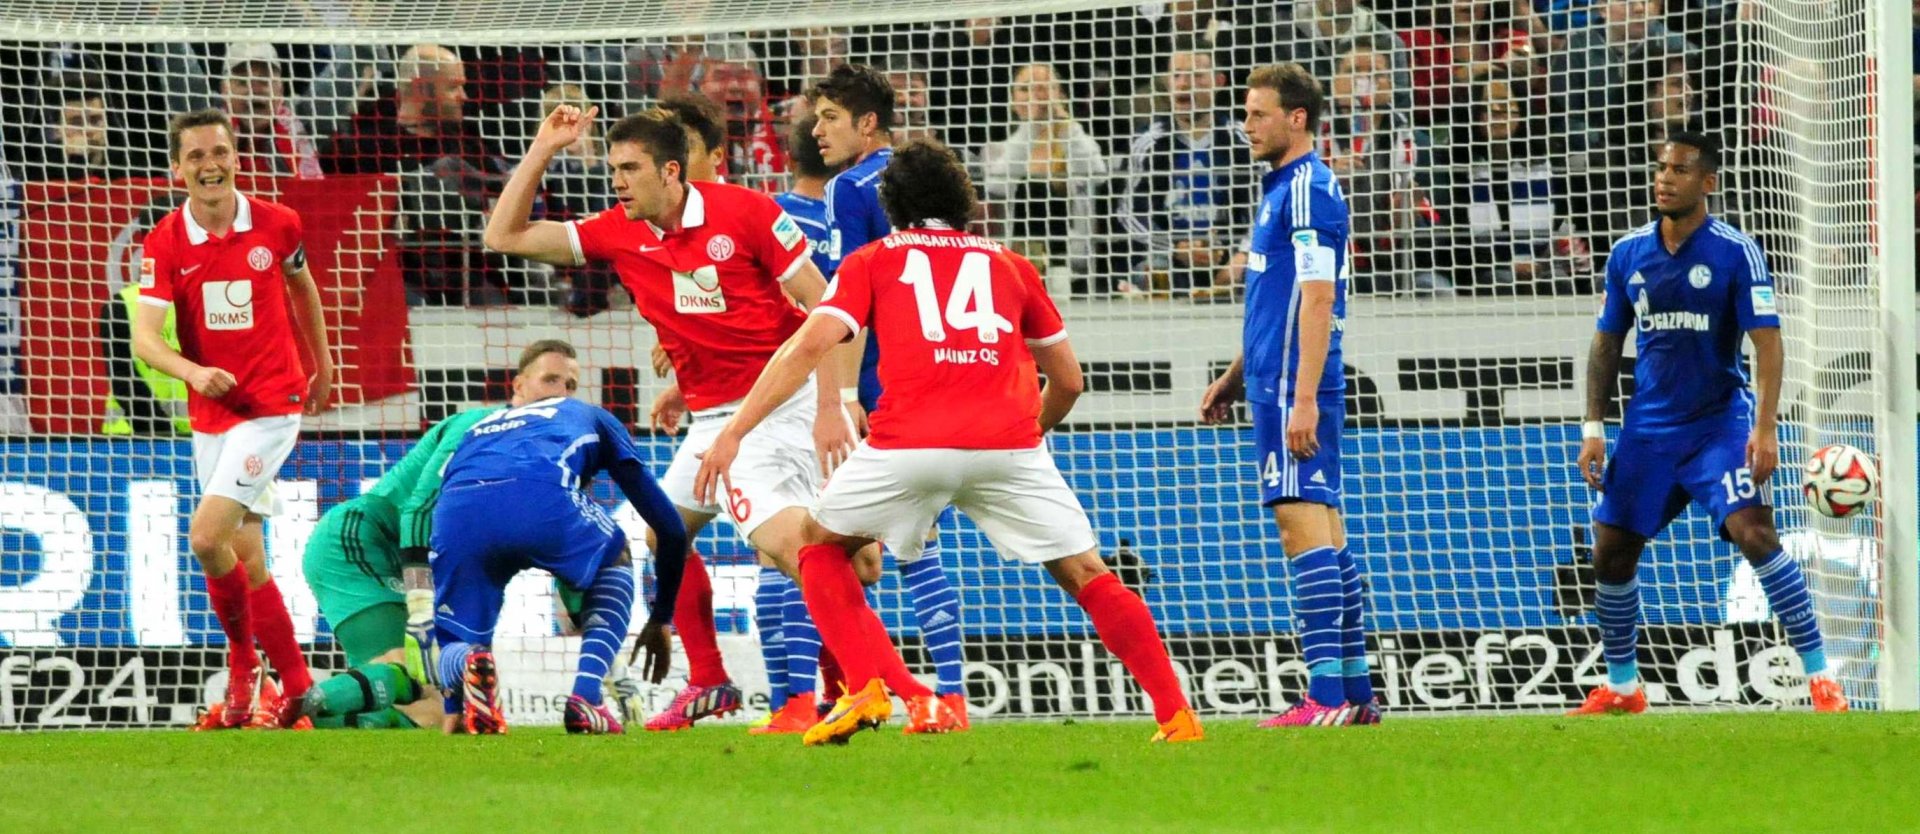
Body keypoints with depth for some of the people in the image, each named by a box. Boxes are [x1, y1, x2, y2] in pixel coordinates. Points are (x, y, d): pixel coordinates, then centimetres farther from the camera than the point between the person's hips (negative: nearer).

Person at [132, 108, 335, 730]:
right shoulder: (165, 243, -5)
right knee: (245, 557, 8)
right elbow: (145, 336, -14)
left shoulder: (277, 224, -5)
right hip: (210, 416, 4)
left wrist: (321, 364, 27)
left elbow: (301, 287, 16)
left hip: (272, 405, -3)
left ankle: (243, 664, 0)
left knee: (207, 536, -19)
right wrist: (192, 371, -34)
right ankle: (297, 687, 19)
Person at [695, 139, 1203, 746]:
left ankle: (866, 689, 5)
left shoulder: (872, 261, 18)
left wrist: (733, 433, 3)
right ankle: (1175, 714, 0)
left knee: (822, 547, 22)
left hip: (909, 443, -1)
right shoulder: (1009, 264, 24)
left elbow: (811, 344, 4)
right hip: (1009, 444, 1)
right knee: (1088, 577, 12)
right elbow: (1069, 379, 28)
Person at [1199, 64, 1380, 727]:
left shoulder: (1309, 190, -12)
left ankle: (1326, 696, -17)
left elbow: (1317, 299, -19)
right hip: (1278, 385, 10)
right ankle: (1355, 692, 12)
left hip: (1294, 387, -10)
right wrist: (1236, 376, 31)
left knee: (1304, 522, -13)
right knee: (1322, 530, 10)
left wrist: (1303, 398, -24)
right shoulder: (1283, 188, 19)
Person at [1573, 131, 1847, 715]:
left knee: (1753, 531, -23)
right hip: (1648, 427, 5)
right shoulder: (1628, 254, 3)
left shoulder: (1735, 252, -10)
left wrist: (1765, 426, -24)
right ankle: (1621, 687, 22)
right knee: (1611, 552, 4)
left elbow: (1767, 342, -13)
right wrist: (1593, 428, 4)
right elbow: (1607, 343, 11)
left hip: (1719, 420, -5)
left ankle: (1820, 676, -18)